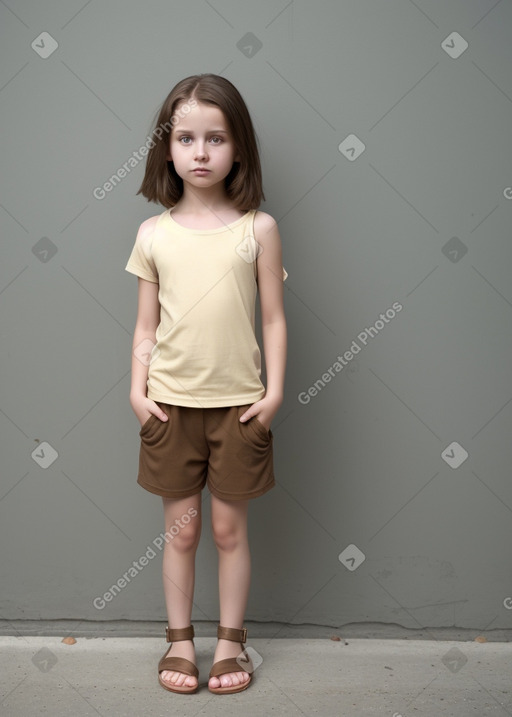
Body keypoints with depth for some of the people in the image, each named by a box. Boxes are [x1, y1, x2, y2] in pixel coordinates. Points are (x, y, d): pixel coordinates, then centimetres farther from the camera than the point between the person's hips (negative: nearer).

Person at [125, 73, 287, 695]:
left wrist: (274, 391, -7)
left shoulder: (257, 229, -3)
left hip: (238, 403, -1)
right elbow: (146, 324, 5)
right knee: (181, 528, 12)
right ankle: (179, 638, 29)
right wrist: (138, 389, -4)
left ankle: (230, 639, 29)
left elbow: (273, 318, -1)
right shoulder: (154, 233, 1)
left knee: (229, 527, 11)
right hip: (171, 403, 1)